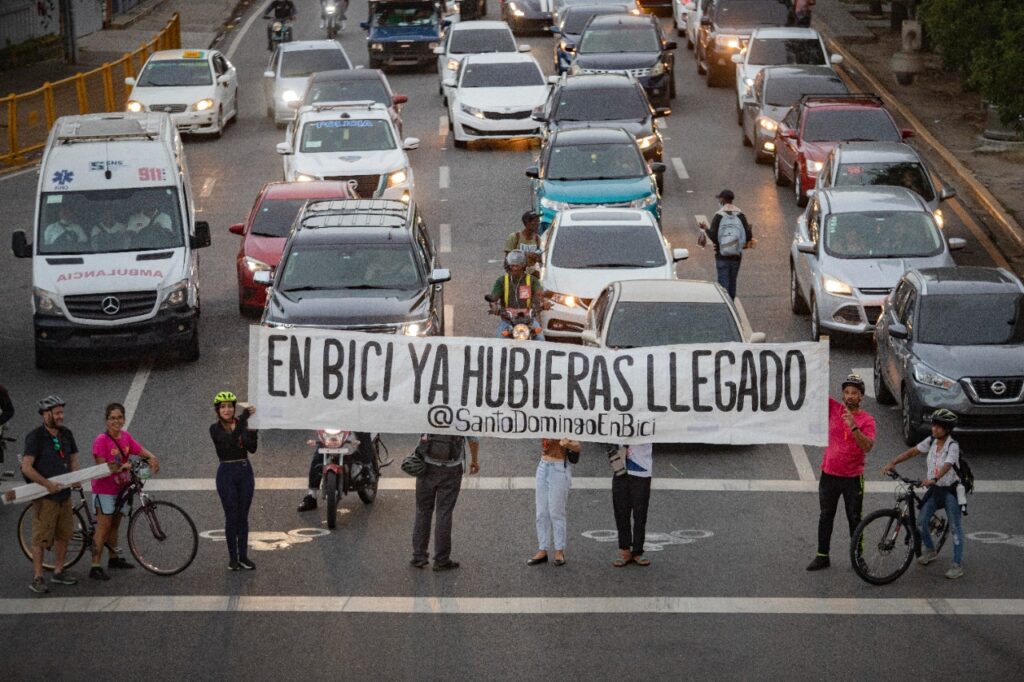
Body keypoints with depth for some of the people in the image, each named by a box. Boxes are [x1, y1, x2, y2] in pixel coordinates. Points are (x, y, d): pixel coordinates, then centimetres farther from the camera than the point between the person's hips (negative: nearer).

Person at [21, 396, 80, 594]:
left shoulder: (66, 434, 7)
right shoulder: (35, 437, -14)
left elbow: (73, 458, 18)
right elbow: (27, 468, -20)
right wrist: (47, 484, -24)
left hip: (64, 493, 7)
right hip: (45, 495, -7)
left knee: (64, 535, 14)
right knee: (41, 538, -3)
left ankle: (59, 572, 26)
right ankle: (37, 579, 2)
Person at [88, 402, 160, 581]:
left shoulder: (126, 437, 2)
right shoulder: (101, 440, -19)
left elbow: (141, 451, -1)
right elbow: (102, 467, -23)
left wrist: (151, 457, -22)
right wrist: (122, 467, -31)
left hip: (120, 487, 7)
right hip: (104, 489, -7)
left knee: (115, 524, 20)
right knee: (103, 526, -9)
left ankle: (113, 558, 36)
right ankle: (96, 567, -9)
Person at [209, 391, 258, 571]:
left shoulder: (242, 424, 4)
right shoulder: (215, 428, -7)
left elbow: (252, 448, -4)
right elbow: (231, 440, -25)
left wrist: (253, 431, -19)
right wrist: (244, 417, -31)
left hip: (245, 471, 3)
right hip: (227, 473, -3)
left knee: (243, 516, 8)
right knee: (231, 517, -1)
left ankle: (243, 556, 14)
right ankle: (233, 557, 9)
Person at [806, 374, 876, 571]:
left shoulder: (866, 420, -9)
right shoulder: (834, 409, 0)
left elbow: (868, 446, -21)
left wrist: (853, 427, -34)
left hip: (853, 477, -3)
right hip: (829, 474, 3)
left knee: (854, 518, 6)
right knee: (825, 517, 10)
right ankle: (822, 556, 19)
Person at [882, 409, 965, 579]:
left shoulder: (953, 446, -18)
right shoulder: (931, 442, 1)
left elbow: (947, 466, -32)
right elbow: (912, 452, 2)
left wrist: (933, 479, -49)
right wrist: (893, 463, -10)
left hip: (950, 490, -6)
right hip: (934, 489, 6)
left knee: (955, 527, -3)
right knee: (921, 522, 2)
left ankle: (958, 565, 1)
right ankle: (930, 551, 27)